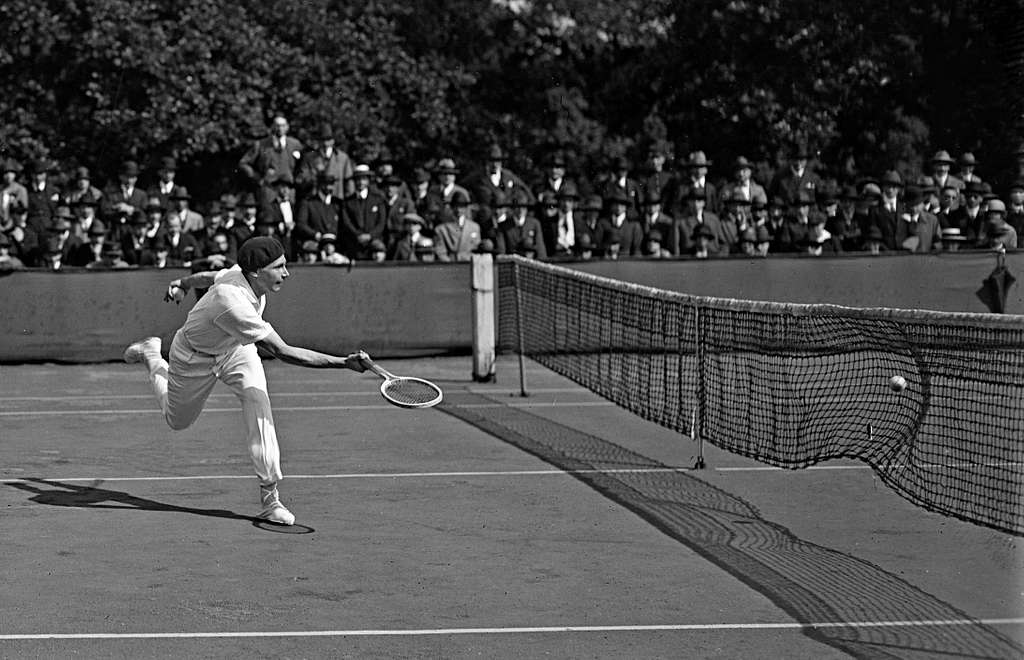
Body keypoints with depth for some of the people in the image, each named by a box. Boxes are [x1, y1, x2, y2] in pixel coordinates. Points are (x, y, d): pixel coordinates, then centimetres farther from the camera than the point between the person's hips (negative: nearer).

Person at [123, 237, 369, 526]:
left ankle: (269, 495, -17)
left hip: (236, 349, 5)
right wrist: (344, 362, -50)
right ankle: (151, 354, 45)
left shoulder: (243, 274, -23)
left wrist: (182, 283, 23)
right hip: (194, 358, -5)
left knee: (258, 403, -20)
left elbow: (210, 277, 1)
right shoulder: (233, 304, -47)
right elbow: (283, 352, -47)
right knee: (177, 421, 20)